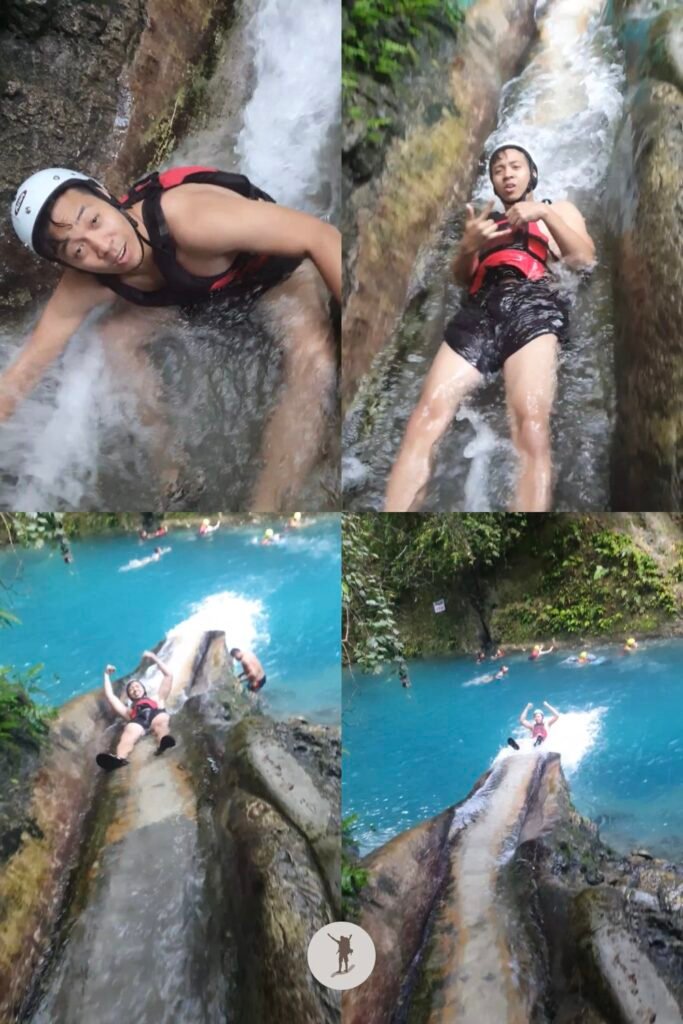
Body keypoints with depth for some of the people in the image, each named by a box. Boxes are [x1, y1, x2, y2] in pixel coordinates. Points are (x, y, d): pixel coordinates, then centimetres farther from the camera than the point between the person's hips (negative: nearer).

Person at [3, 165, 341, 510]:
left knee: (313, 363, -32)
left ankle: (265, 505, -24)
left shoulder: (187, 216, -43)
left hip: (278, 268, -5)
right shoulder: (84, 287, -23)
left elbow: (319, 236, -41)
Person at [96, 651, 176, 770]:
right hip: (137, 720, 0)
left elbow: (168, 676, 43)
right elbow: (110, 696, 38)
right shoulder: (129, 711, 43)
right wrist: (107, 674, 49)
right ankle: (120, 759, -68)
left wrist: (154, 657, 43)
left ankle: (163, 742, -74)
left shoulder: (157, 701, 45)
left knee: (161, 722, -40)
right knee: (129, 733, -38)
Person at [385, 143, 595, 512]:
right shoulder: (485, 220, 37)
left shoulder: (557, 208, 30)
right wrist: (468, 245, 5)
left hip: (531, 304, -2)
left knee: (531, 425, -30)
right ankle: (394, 510, -29)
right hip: (479, 309, 3)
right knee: (425, 419, -21)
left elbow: (584, 258, 12)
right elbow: (460, 276, 26)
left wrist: (543, 213, 0)